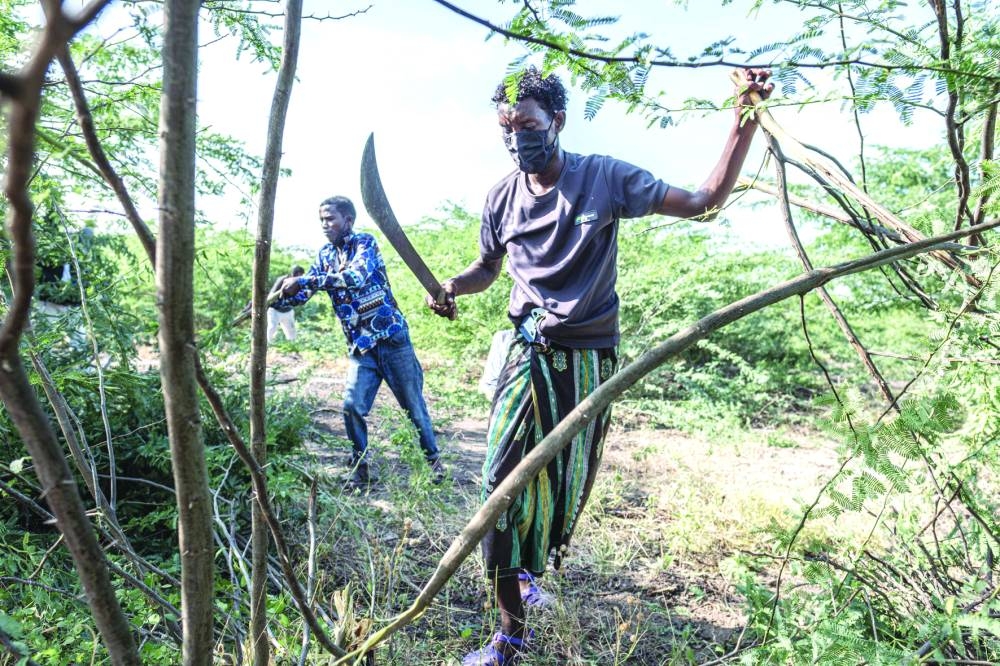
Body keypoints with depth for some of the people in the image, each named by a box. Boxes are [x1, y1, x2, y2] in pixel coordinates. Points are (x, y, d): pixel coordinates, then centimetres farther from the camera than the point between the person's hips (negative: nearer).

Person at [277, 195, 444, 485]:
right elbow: (301, 295, 8)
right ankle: (360, 465, 12)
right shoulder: (325, 256, 9)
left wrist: (304, 280, -31)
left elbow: (356, 276, -28)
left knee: (414, 404, 6)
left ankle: (433, 458, 23)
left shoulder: (365, 243, -8)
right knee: (352, 406, -7)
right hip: (359, 347, 4)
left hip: (392, 337, -4)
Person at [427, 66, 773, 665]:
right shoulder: (502, 196, 1)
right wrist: (451, 287, -6)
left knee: (568, 487, 11)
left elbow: (704, 202, -8)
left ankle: (528, 569, 43)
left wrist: (745, 117, -17)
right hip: (528, 355, 2)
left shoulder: (605, 178, -7)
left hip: (589, 360, -1)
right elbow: (487, 268, 16)